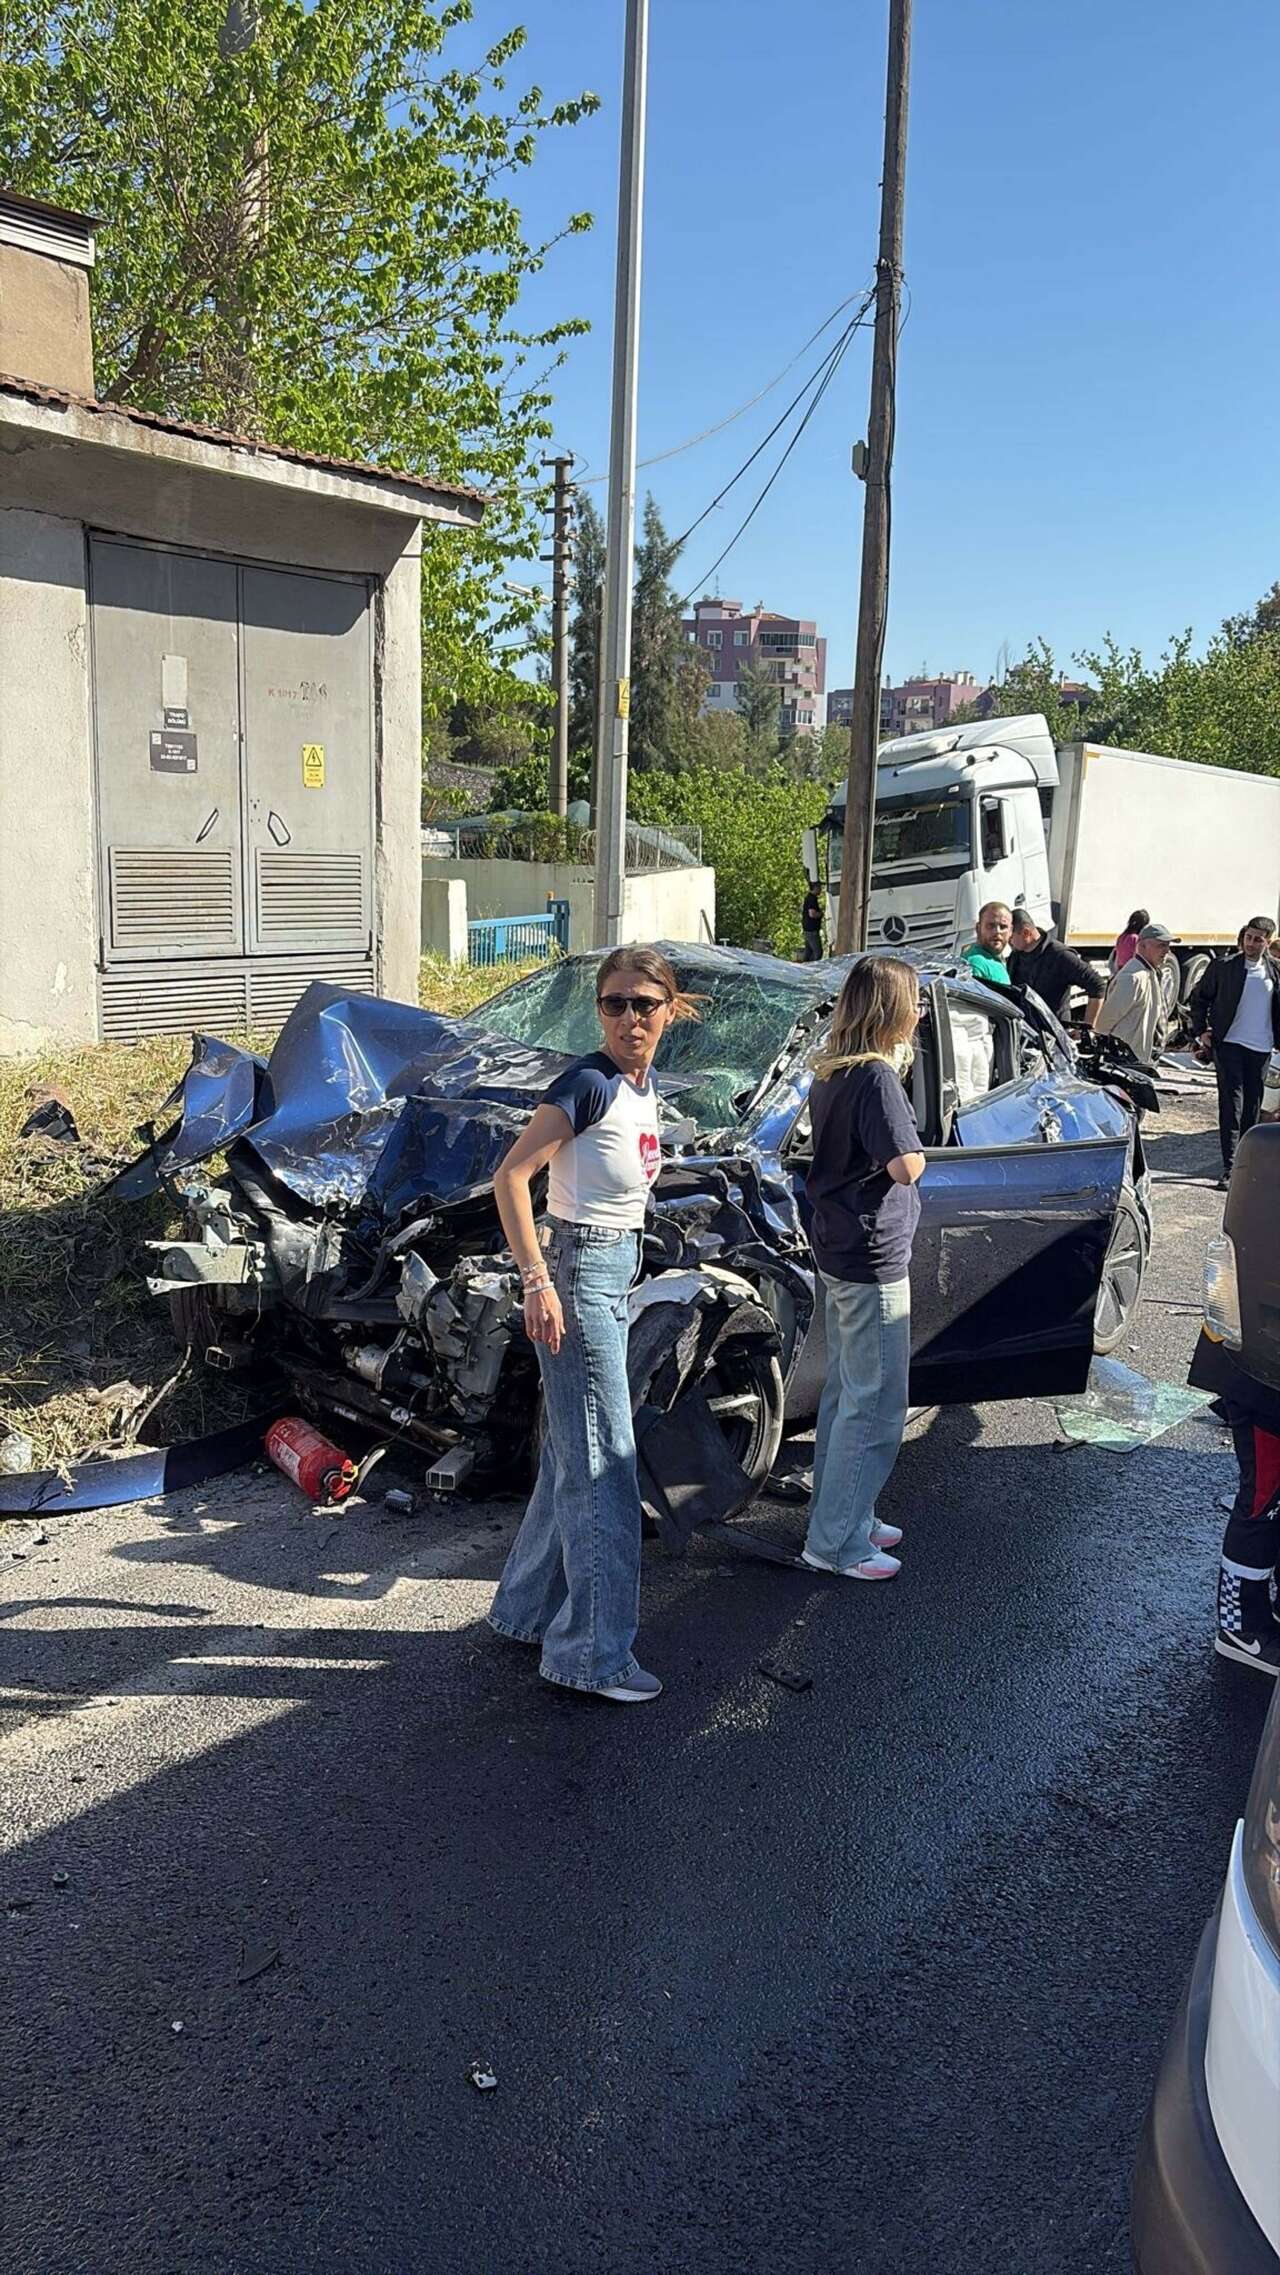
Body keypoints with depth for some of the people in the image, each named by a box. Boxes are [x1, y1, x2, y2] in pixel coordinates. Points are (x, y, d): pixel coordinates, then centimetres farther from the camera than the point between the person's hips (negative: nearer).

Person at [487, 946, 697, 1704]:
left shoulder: (646, 1085, 9)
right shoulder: (587, 1083, -16)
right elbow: (511, 1177, -21)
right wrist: (539, 1282, -26)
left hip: (617, 1272, 9)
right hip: (580, 1272, -9)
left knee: (574, 1455, 17)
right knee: (604, 1465, -5)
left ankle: (532, 1607, 32)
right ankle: (594, 1653, 6)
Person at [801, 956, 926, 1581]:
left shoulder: (830, 1073, 7)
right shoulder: (876, 1077, -21)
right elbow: (907, 1167, -24)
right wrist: (911, 1147, -5)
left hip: (836, 1252, 10)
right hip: (873, 1262, -10)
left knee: (844, 1393, 20)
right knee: (876, 1408, 0)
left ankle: (841, 1516, 32)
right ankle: (835, 1542, 7)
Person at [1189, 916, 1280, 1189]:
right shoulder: (1224, 967, -3)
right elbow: (1199, 997, 7)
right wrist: (1201, 1030, 0)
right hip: (1229, 1044, -3)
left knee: (1252, 1107, 10)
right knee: (1232, 1105, -9)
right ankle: (1230, 1169, -9)